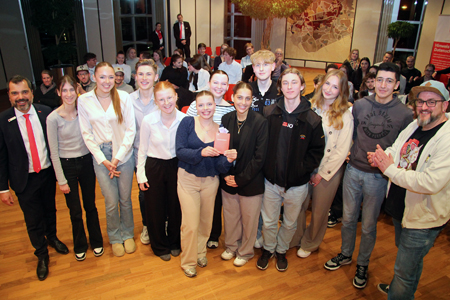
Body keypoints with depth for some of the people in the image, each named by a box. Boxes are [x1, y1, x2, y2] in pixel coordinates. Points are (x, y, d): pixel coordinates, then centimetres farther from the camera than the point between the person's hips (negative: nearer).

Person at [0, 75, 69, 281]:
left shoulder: (45, 112, -7)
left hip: (48, 173, 2)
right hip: (25, 179, -2)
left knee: (50, 210, 23)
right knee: (33, 221, 11)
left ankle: (52, 237, 51)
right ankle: (42, 255, 35)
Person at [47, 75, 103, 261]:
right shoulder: (53, 118, -12)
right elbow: (53, 152, -8)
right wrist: (61, 180, -7)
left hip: (86, 161, 2)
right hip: (66, 165, -2)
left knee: (90, 205, 13)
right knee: (75, 211, 11)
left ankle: (96, 242, 34)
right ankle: (80, 246, 34)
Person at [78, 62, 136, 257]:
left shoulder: (124, 97, -8)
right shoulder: (84, 100, -4)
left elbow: (130, 130, -6)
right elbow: (86, 133, -2)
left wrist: (117, 157, -9)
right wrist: (103, 160, -7)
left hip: (124, 154, 0)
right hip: (100, 155, 0)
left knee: (125, 199, 11)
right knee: (111, 202, 5)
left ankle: (127, 234, 36)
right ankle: (115, 238, 31)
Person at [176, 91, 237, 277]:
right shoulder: (188, 123, -8)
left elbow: (219, 166, -6)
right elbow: (180, 151, -17)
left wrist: (228, 159, -28)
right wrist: (201, 152, -32)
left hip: (210, 181, 3)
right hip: (188, 179, -2)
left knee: (206, 220, 17)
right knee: (191, 224, 1)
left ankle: (201, 251, 44)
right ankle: (188, 261, 26)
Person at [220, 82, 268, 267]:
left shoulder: (260, 122, -14)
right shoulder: (226, 119, -1)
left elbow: (259, 157, -15)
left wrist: (240, 179, -14)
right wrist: (225, 175, -8)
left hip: (251, 182, -3)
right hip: (228, 180, 4)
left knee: (249, 219, 13)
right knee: (230, 216, 19)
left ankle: (245, 252, 38)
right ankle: (231, 246, 44)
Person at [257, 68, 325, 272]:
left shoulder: (312, 119, -9)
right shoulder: (269, 113, -5)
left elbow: (317, 150, -2)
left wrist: (303, 169, -11)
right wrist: (265, 166, -5)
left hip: (297, 184, 0)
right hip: (271, 180, 1)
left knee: (290, 224, 18)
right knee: (268, 221, 16)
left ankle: (281, 250, 45)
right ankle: (268, 249, 44)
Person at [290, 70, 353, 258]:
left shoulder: (345, 115, -9)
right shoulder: (311, 107, 0)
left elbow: (342, 150, -9)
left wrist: (322, 173, -8)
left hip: (328, 171, -2)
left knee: (319, 211, 13)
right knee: (298, 206, 12)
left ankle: (310, 244, 38)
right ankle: (294, 239, 37)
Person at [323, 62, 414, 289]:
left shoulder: (405, 114, -8)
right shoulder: (359, 105, -1)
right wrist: (347, 151, 1)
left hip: (378, 177, -2)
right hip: (353, 170, 2)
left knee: (368, 225, 13)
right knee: (348, 218, 17)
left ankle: (362, 264, 36)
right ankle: (345, 254, 41)